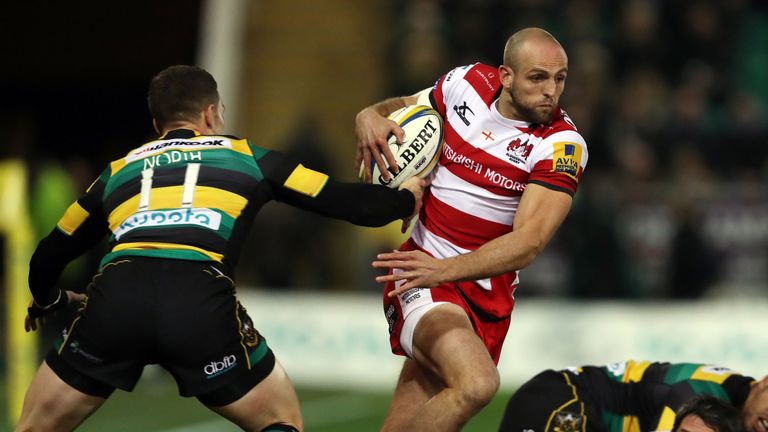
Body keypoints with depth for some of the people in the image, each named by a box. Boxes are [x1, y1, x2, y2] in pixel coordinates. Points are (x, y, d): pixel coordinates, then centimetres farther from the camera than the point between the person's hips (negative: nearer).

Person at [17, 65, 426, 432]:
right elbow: (347, 202, 25)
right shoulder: (246, 156, 25)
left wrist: (46, 301, 60)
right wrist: (407, 198, 46)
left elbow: (48, 256, 38)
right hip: (201, 301, -2)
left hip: (114, 296, 2)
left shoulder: (118, 171, 31)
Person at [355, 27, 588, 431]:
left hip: (486, 291, 1)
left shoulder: (562, 145, -11)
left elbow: (529, 242, -21)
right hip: (422, 269, -1)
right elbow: (406, 106, 18)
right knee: (476, 384, -29)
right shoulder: (468, 82, -3)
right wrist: (370, 115, -7)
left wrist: (447, 269, -36)